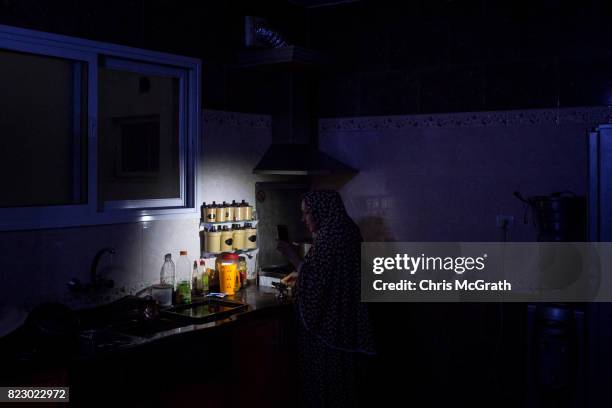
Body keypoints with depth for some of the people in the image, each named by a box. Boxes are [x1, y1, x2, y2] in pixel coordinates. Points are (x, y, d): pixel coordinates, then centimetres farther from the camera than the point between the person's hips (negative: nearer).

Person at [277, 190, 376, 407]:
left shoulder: (330, 236, -21)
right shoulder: (346, 231, 9)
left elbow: (315, 282, -21)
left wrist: (293, 256, -11)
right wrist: (301, 275, 18)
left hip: (328, 327, -9)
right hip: (345, 324, 9)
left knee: (325, 380, 4)